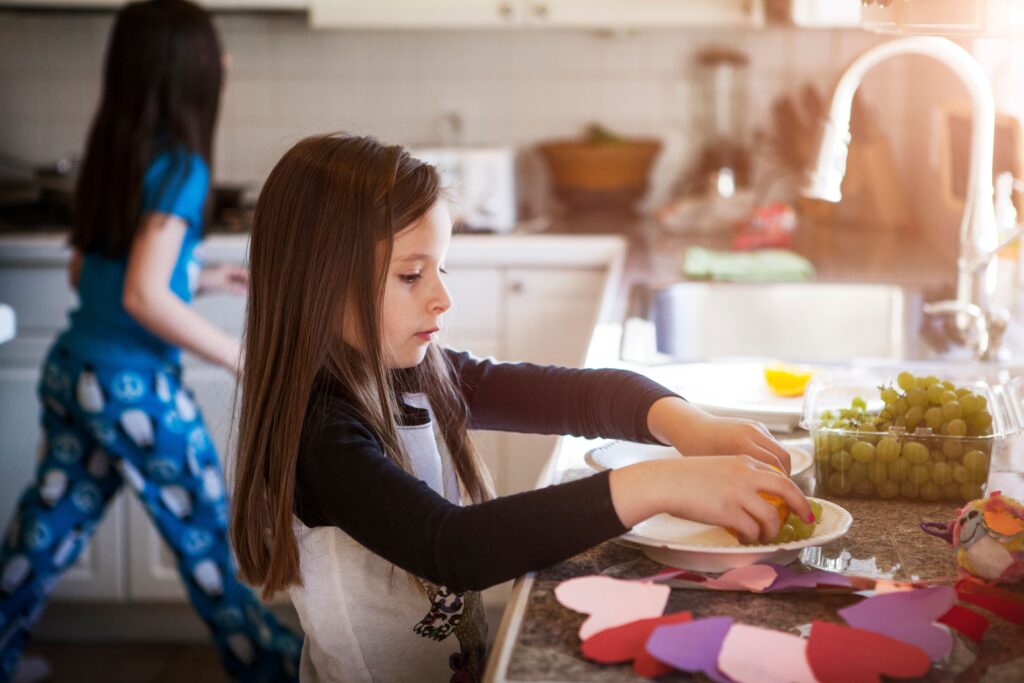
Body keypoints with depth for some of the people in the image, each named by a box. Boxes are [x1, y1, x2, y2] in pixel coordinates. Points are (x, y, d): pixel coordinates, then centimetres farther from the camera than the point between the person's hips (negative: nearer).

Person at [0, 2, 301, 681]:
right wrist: (242, 356, -17)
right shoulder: (180, 168, -17)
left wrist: (200, 278, 19)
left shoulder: (113, 157, 7)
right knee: (209, 536, 7)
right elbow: (143, 297, -23)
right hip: (131, 386, -7)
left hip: (69, 371, 8)